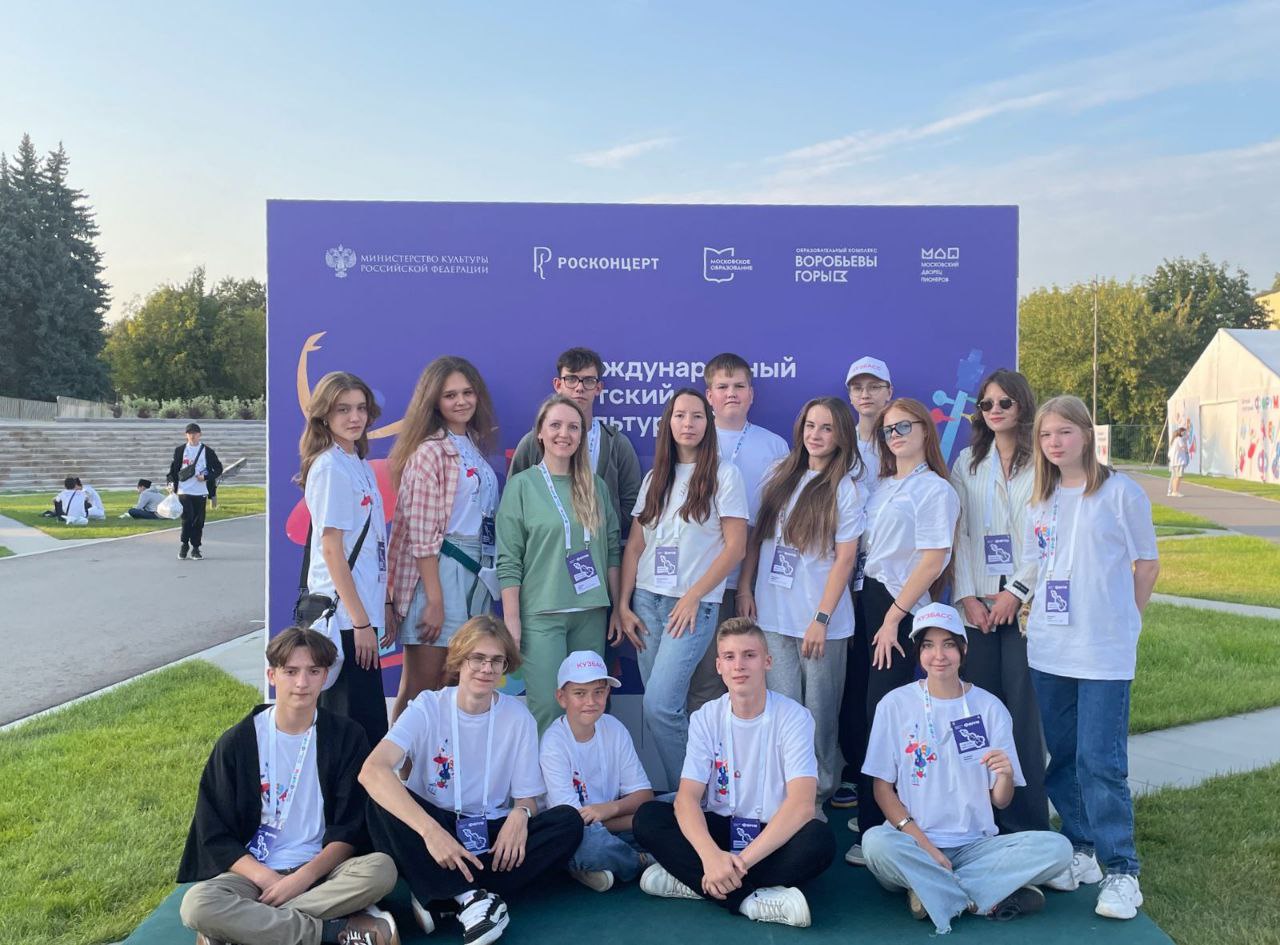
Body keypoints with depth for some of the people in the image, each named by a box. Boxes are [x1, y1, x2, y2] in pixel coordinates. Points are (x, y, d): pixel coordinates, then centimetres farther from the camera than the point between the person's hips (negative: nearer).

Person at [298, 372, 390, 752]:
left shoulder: (360, 464, 14)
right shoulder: (330, 468, -12)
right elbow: (331, 549, -16)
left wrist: (384, 607, 15)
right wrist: (360, 621, -16)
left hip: (360, 611, 9)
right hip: (344, 616, -9)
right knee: (364, 728, -5)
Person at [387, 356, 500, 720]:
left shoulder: (476, 448, 14)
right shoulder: (429, 452, -9)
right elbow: (421, 533, -14)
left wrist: (490, 577, 10)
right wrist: (434, 600, -17)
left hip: (476, 573, 8)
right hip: (438, 570, -7)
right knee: (419, 690, -1)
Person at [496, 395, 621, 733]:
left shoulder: (595, 486, 10)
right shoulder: (522, 485, -1)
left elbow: (612, 549, 13)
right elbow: (508, 561, -4)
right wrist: (511, 621, -9)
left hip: (591, 614, 4)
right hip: (541, 615, -4)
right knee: (547, 708, -7)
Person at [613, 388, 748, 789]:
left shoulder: (724, 474, -2)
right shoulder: (655, 478, 12)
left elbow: (735, 546, -6)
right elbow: (634, 546, 11)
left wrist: (693, 597, -9)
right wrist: (622, 605, 4)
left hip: (694, 604, -5)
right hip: (646, 600, 5)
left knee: (659, 706, -13)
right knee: (664, 707, 4)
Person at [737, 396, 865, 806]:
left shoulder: (847, 491, -3)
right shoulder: (780, 477, 10)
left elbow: (845, 559, -7)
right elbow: (757, 536, 15)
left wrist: (822, 619, -12)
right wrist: (745, 587, 6)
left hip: (819, 621, -3)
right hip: (772, 616, 3)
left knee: (819, 713, 4)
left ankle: (819, 795, 19)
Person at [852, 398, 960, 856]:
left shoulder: (935, 490, -6)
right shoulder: (880, 487, 15)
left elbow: (932, 562, -11)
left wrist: (893, 617, -13)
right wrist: (870, 605, 7)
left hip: (903, 610, -7)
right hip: (869, 600, 7)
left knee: (883, 712, -8)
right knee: (869, 710, 9)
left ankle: (879, 831, -1)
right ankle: (870, 812, 22)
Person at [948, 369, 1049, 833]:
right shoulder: (968, 462, 13)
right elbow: (960, 533, 8)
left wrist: (1017, 591, -11)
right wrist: (967, 596, -2)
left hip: (1025, 603, -4)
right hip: (978, 606, 4)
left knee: (1024, 712, -3)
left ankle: (1026, 823, 6)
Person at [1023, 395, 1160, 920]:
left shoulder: (1121, 491, -5)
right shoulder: (1041, 499, 9)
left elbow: (1147, 563, 1)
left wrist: (1121, 620, 1)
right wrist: (1042, 613, 7)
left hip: (1105, 652, -5)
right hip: (1048, 648, 5)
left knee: (1100, 763, -6)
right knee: (1063, 756, 12)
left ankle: (1121, 872, 6)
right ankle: (1080, 851, 26)